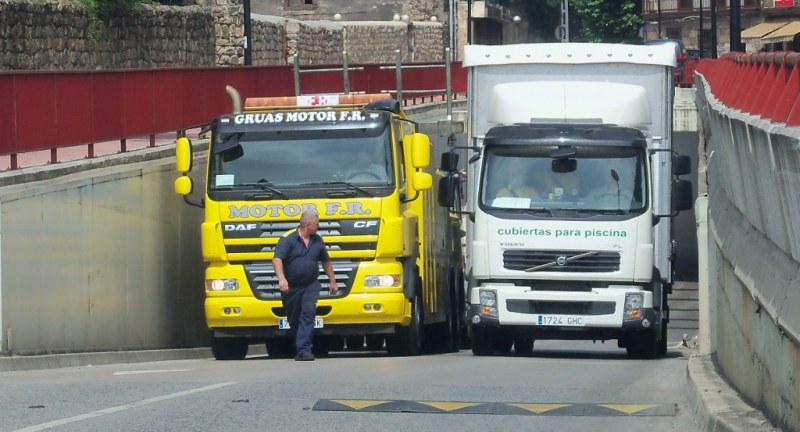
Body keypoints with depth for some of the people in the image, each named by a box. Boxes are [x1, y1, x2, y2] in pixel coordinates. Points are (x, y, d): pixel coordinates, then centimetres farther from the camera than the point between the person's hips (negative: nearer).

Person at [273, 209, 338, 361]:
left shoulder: (317, 241, 7)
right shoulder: (288, 239, -10)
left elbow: (326, 261, 22)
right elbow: (277, 259, -22)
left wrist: (332, 281, 23)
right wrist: (281, 278, -37)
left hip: (310, 285, 2)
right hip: (291, 286, -2)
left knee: (308, 312, -18)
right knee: (293, 319, 9)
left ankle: (304, 349, -24)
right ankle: (298, 346, 29)